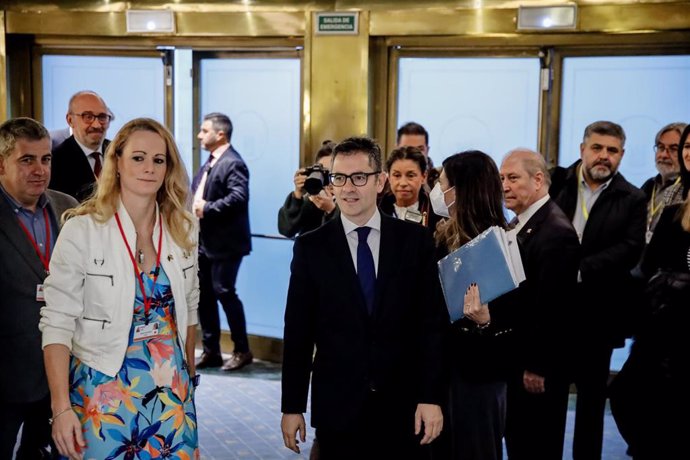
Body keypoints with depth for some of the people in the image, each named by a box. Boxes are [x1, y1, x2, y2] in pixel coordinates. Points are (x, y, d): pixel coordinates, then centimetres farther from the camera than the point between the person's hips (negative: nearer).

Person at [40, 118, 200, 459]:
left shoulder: (182, 230, 1)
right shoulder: (82, 230, -12)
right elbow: (57, 324, -12)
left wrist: (189, 377, 14)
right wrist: (61, 408, -16)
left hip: (172, 389, 4)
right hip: (105, 389, -4)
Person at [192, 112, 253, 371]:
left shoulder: (232, 163, -14)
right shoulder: (210, 162, 16)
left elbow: (238, 197, -27)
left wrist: (206, 208, -21)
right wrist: (193, 206, 0)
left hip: (225, 241, -10)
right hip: (204, 241, 10)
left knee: (224, 292, -6)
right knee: (203, 294, 11)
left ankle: (242, 350, 9)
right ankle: (211, 351, 21)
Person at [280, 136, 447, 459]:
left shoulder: (415, 240, -1)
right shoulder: (311, 247, -1)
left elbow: (432, 323, -2)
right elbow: (298, 332, 0)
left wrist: (431, 397, -7)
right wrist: (292, 406, 0)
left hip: (402, 405, 0)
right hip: (337, 407, 0)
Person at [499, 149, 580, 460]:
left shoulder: (556, 231, -21)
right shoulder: (521, 224, 9)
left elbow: (551, 307, -23)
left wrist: (537, 367, -20)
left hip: (538, 366, -9)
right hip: (516, 356, 9)